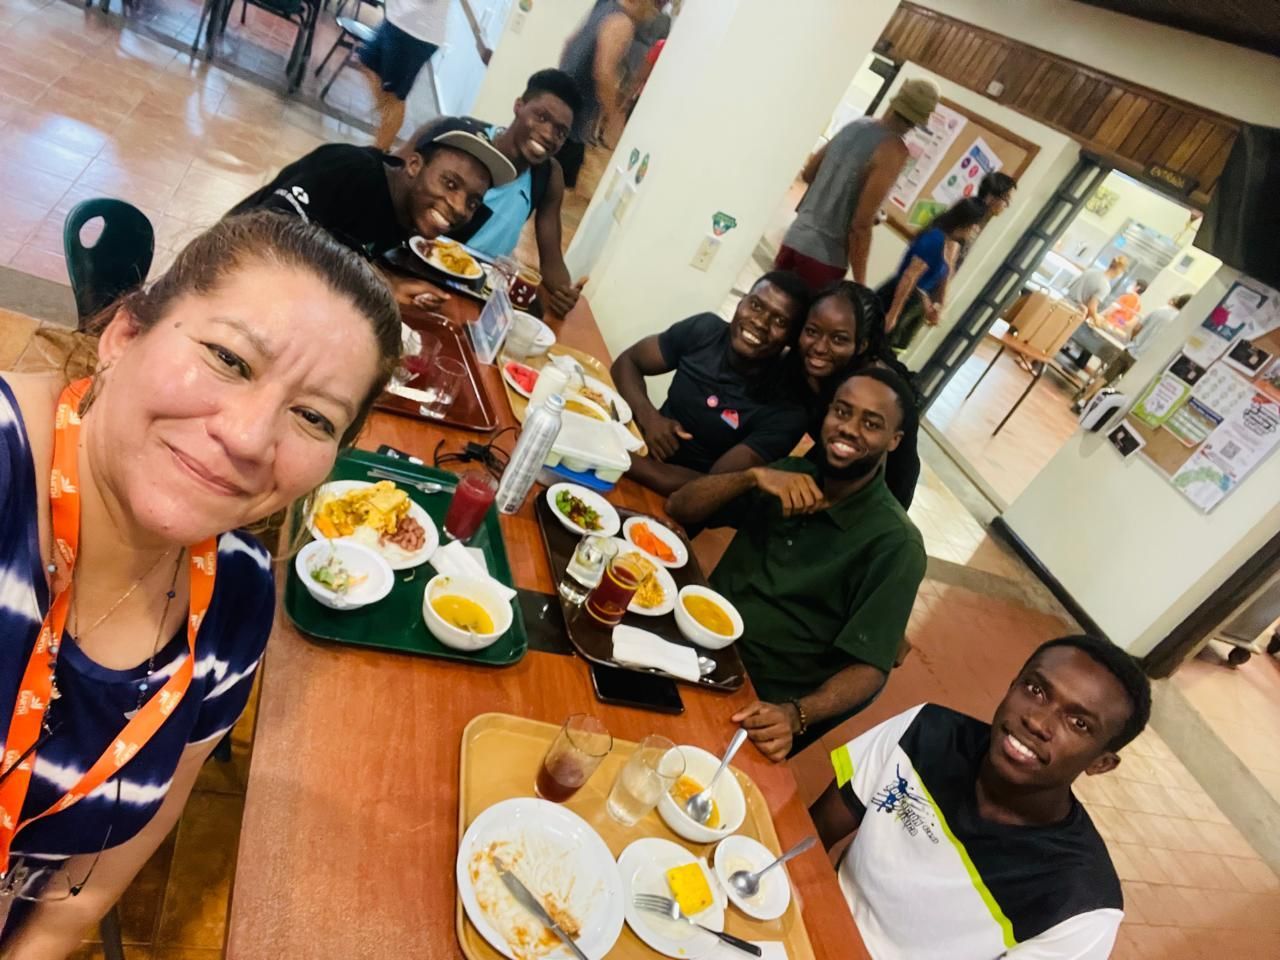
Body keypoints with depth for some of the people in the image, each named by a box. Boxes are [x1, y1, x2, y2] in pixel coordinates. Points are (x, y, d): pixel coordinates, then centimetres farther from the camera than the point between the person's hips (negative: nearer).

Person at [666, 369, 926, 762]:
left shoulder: (893, 543, -13)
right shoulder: (792, 472, 2)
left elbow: (868, 668, -14)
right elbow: (679, 507, -2)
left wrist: (795, 715, -31)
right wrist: (753, 476, -19)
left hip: (757, 705, -5)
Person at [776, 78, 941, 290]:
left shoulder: (856, 125, 8)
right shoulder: (894, 151, -13)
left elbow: (807, 174, 18)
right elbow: (861, 225, -18)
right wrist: (860, 283, -13)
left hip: (795, 239, 7)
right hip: (824, 257, -7)